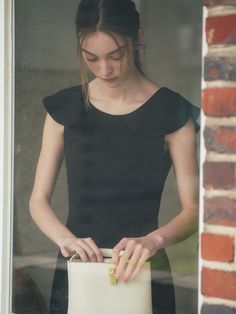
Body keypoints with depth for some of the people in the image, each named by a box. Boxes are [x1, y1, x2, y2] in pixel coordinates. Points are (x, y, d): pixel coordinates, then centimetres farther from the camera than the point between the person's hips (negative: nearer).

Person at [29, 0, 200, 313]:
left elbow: (192, 208, -8)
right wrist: (65, 238, -19)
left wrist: (155, 240, -28)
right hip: (75, 272, 2)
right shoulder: (66, 108, 2)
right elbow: (39, 199, 1)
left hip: (142, 271, -2)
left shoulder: (171, 112, -6)